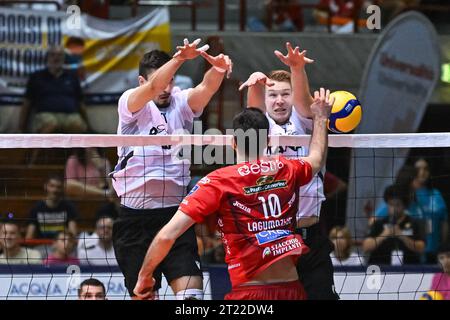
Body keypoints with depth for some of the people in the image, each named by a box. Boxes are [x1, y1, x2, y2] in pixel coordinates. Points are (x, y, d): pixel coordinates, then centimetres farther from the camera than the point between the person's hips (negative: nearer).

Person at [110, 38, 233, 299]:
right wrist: (179, 58, -40)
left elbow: (207, 88, -15)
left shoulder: (182, 102, 5)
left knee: (191, 291, -12)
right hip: (136, 216, -2)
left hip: (176, 212, 2)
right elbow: (153, 88, -23)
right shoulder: (130, 103, -2)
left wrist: (218, 69, -39)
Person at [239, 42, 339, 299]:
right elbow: (255, 104, -14)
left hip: (310, 236, 1)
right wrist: (256, 81, -38)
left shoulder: (302, 122, 7)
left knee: (321, 295, -2)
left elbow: (302, 98, -13)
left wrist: (297, 69, -35)